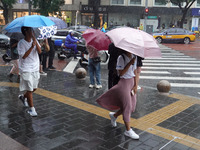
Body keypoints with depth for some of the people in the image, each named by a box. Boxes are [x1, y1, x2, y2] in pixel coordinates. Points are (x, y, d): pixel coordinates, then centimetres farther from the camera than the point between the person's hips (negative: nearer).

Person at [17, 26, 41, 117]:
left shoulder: (34, 41, 4)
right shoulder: (21, 43, -10)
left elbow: (40, 51, -11)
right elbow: (24, 56, -18)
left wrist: (35, 40, -20)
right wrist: (32, 47, -26)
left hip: (35, 69, 6)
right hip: (26, 70, -6)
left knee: (34, 88, 16)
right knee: (29, 89, -4)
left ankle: (23, 97, 43)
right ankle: (31, 109, 7)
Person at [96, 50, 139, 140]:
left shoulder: (134, 57, 6)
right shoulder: (121, 58, -13)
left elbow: (135, 72, 10)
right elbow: (121, 73, -20)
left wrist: (135, 85, 5)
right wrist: (130, 63, -25)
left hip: (131, 82, 7)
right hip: (124, 83, -7)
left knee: (132, 107, 10)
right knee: (127, 106, -4)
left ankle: (114, 115, 34)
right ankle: (128, 130, 9)